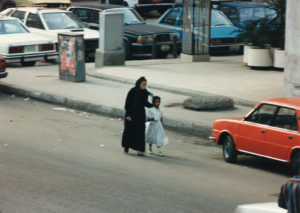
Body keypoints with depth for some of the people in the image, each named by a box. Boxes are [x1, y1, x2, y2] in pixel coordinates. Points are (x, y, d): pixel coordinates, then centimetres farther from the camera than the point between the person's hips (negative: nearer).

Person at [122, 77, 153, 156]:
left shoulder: (145, 93, 1)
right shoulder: (132, 91, -13)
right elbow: (127, 103, -12)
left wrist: (153, 105, -1)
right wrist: (128, 115, -15)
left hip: (141, 114, 3)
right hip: (131, 114, -3)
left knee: (140, 132, -3)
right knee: (129, 130, 8)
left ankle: (139, 149, -4)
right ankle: (126, 146, 29)